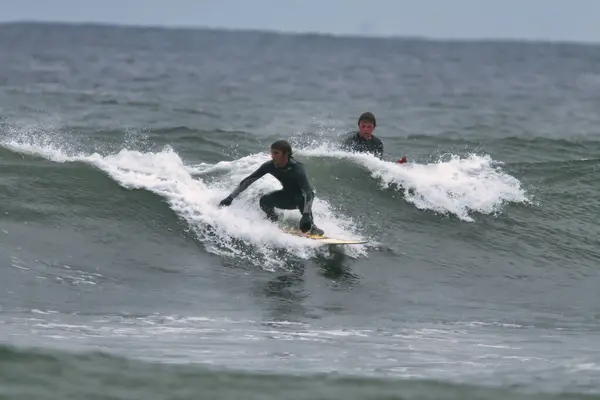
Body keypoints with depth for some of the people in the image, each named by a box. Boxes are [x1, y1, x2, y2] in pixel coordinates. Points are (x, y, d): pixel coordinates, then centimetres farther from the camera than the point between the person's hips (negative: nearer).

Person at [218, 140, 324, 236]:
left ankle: (312, 226, -22)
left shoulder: (297, 168, -35)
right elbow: (248, 180, -12)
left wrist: (306, 216, -60)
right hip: (287, 195, 5)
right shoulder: (270, 166, -20)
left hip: (302, 196, -5)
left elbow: (308, 192, -46)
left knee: (300, 198, -40)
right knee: (265, 201, -22)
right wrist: (231, 197, -19)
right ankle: (273, 221, 5)